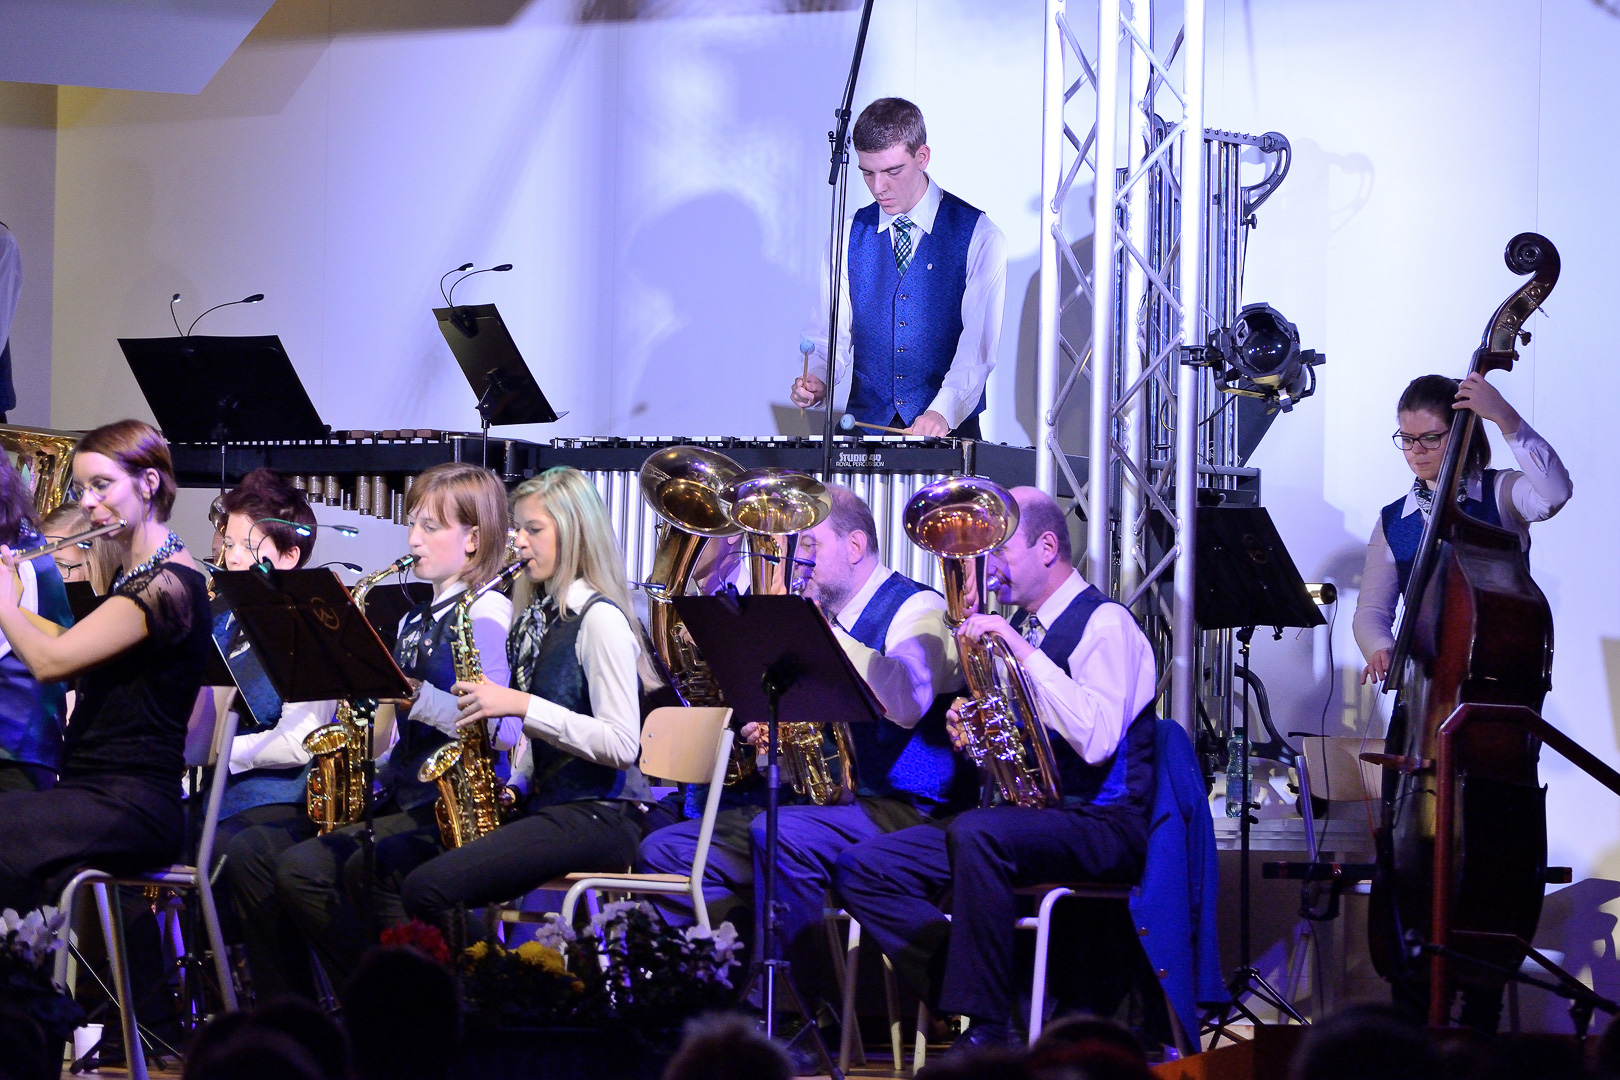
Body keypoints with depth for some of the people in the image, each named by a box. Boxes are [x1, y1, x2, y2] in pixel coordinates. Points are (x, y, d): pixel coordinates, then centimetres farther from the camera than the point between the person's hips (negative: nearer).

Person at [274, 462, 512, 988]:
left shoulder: (485, 612, -7)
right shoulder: (414, 621, 20)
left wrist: (412, 696, -23)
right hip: (402, 796, 9)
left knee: (365, 866, -29)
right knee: (296, 868, -9)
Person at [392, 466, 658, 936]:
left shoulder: (598, 619, -9)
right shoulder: (538, 618, 18)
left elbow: (621, 746, -18)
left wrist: (522, 705, -18)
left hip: (598, 818, -9)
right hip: (542, 805, 9)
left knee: (427, 888, -25)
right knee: (385, 862, -4)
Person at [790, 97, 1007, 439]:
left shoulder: (978, 236, -1)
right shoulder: (850, 236, 11)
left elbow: (978, 345, -10)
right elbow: (833, 332, 10)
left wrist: (942, 411, -25)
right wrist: (817, 379, -11)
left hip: (950, 426, -3)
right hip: (866, 421, 3)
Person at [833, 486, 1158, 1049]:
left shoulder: (1104, 623, -7)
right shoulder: (1024, 628, 19)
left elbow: (1097, 741, -23)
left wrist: (1021, 649, -22)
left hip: (1102, 825, -9)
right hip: (1025, 816, 9)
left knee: (976, 832, -39)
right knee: (862, 869, -7)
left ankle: (987, 1033, -31)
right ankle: (970, 994, -14)